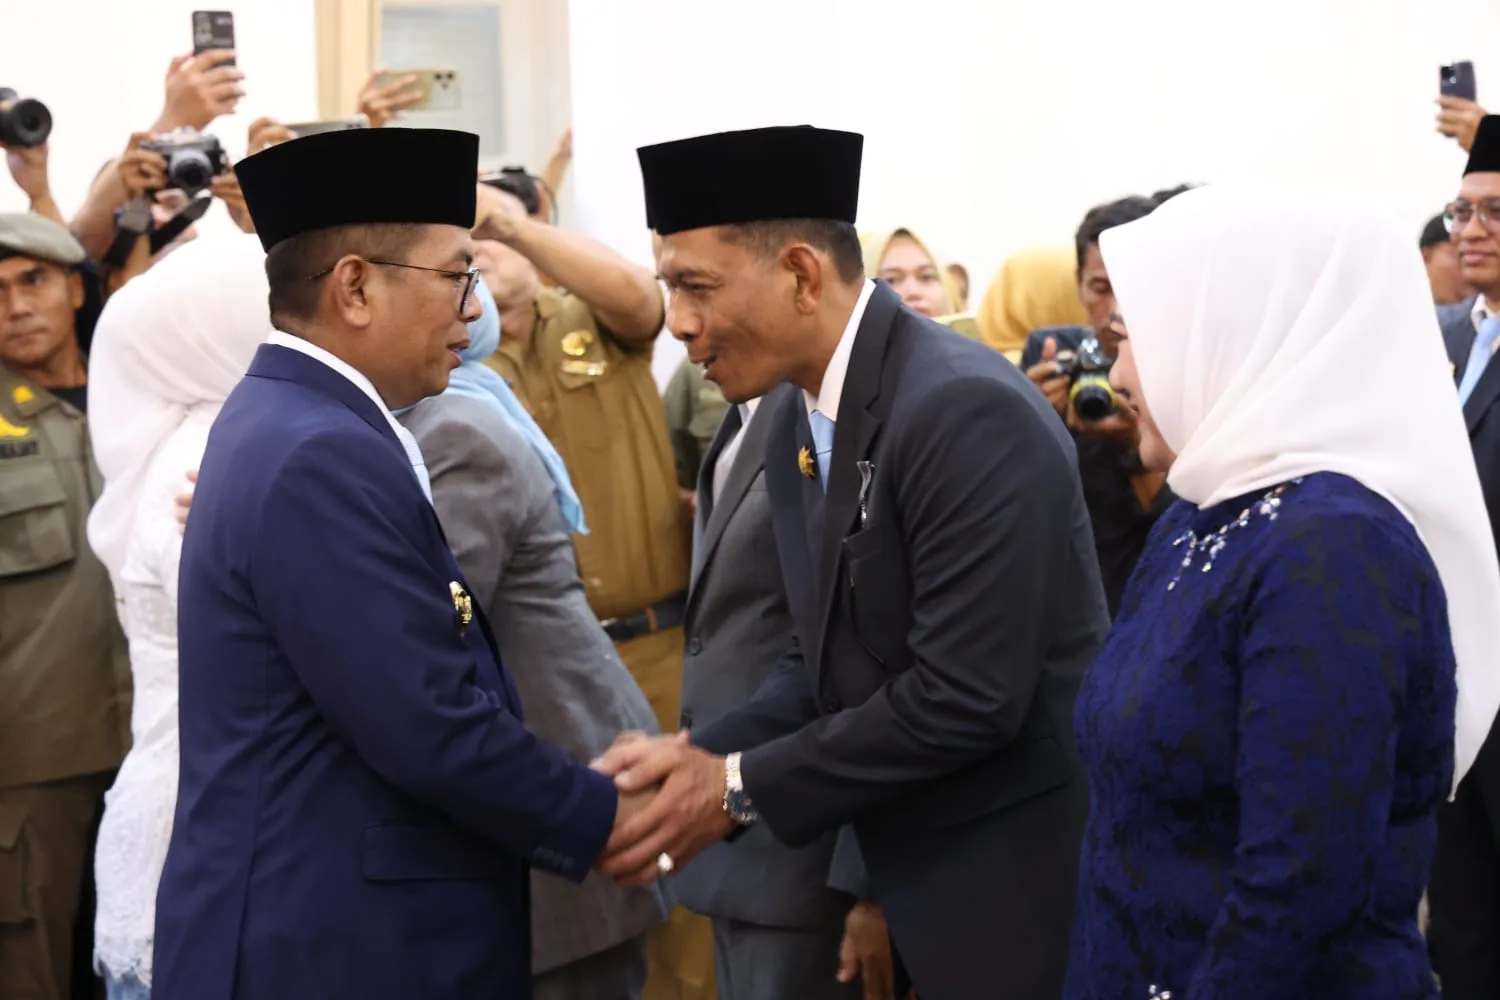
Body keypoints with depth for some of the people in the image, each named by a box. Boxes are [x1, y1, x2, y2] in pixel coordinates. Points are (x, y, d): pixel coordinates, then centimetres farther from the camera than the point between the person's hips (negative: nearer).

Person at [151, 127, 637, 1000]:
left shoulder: (293, 425, 10)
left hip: (322, 922, 10)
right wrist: (604, 820, -8)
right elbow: (436, 733, -22)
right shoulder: (321, 459, -20)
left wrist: (583, 794, 10)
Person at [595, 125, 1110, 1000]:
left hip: (1025, 882, -8)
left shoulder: (965, 409, -21)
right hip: (925, 874, 8)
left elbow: (965, 695, -25)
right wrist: (701, 757, -5)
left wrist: (740, 785, -17)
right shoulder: (798, 428, 7)